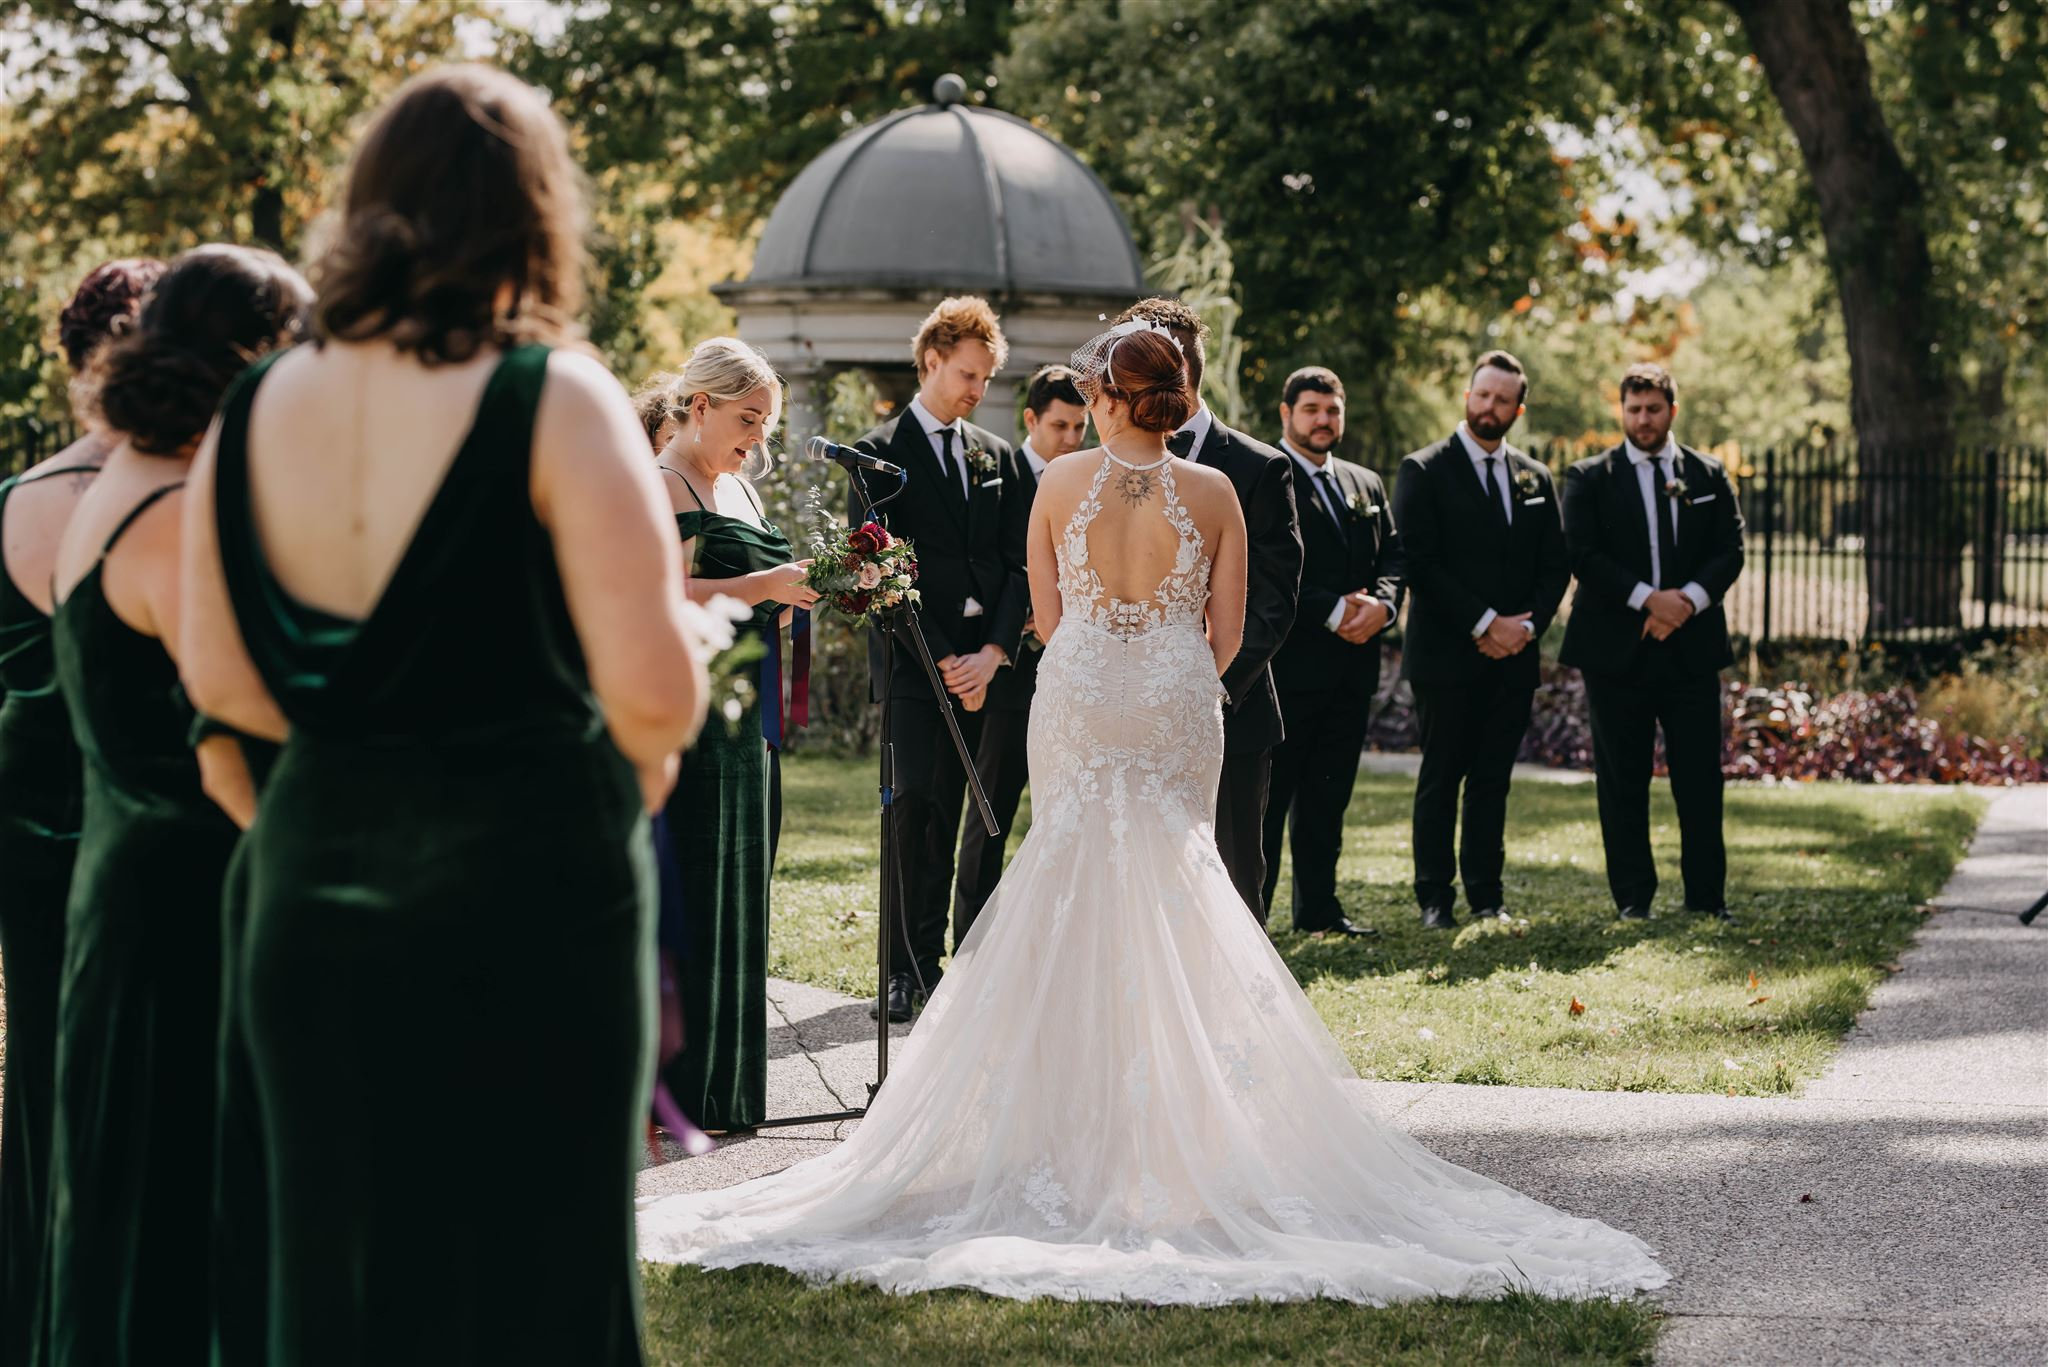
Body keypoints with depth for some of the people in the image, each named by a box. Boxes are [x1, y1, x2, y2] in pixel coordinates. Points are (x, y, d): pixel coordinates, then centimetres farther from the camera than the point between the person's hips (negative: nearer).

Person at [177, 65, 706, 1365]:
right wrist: (642, 760, 3)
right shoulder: (554, 396, -12)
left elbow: (220, 680, 8)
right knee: (533, 1259, 6)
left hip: (317, 879, 5)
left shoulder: (256, 410, 3)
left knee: (339, 1259, 14)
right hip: (532, 880, -5)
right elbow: (654, 689, -18)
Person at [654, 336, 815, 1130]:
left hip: (740, 715, 9)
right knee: (690, 882, -7)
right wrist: (764, 586, -23)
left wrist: (797, 597, 7)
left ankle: (724, 1086, 18)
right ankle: (678, 1089, -2)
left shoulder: (737, 490, 19)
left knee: (733, 885, 11)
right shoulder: (664, 488, -10)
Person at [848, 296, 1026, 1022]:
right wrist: (943, 660, -12)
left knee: (947, 813, 5)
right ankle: (907, 967, -7)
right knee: (914, 806, -11)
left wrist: (995, 652, -5)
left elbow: (1018, 565, 10)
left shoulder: (995, 454, 15)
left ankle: (930, 955, 8)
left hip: (981, 661, 4)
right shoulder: (880, 452, 0)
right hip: (912, 665, -4)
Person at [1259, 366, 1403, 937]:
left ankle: (1319, 906, 19)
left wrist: (1380, 605, -8)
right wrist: (1333, 611, -18)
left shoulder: (1367, 485, 18)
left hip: (1351, 668, 7)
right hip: (1288, 664, -7)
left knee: (1328, 796, 12)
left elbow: (1393, 557, 14)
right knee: (1268, 797, -5)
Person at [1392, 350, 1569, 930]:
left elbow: (1555, 563, 12)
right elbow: (1419, 563, -11)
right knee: (1441, 778, 1)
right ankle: (1435, 897, 6)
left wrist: (1527, 625, -5)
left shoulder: (1535, 478, 13)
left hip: (1513, 657, 4)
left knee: (1493, 779, 7)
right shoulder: (1423, 470, -3)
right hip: (1446, 655, -4)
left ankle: (1487, 896, 12)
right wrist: (1484, 623, -14)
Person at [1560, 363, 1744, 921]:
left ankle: (1707, 896, 8)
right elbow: (1583, 555, -6)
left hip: (1692, 646, 1)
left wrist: (1689, 598, -14)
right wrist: (1648, 598, -16)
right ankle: (1633, 897, 10)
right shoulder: (1589, 478, 4)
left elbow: (1730, 550, 4)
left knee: (1700, 778, 1)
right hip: (1617, 647, -1)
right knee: (1622, 780, 3)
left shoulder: (1709, 476, 11)